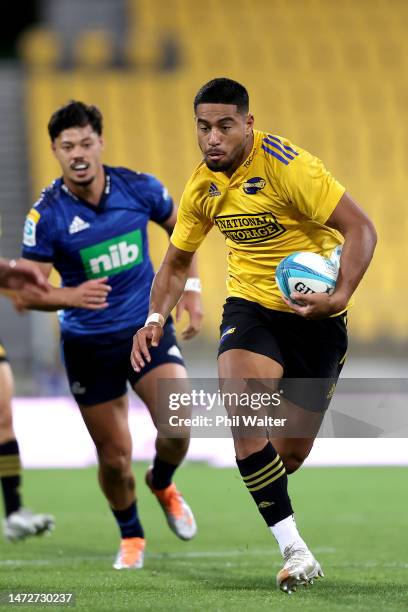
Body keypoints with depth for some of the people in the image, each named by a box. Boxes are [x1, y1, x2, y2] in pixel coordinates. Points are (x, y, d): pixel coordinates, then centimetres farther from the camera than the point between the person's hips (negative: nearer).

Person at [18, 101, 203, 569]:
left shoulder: (139, 188, -8)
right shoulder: (46, 215, -15)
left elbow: (180, 227, 13)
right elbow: (27, 293, -13)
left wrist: (190, 289, 7)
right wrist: (72, 296, -32)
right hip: (88, 345, -1)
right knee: (114, 456, 2)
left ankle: (162, 485, 16)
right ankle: (130, 537, 30)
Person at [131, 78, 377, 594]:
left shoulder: (286, 165, -20)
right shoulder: (202, 186, 0)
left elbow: (359, 228, -20)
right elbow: (176, 262, 16)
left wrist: (340, 297, -32)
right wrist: (156, 317, 0)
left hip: (314, 314, -3)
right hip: (250, 305, 3)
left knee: (291, 454, 4)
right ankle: (293, 549, -21)